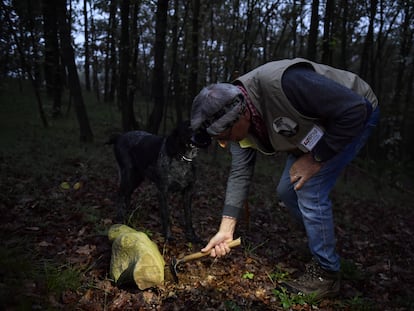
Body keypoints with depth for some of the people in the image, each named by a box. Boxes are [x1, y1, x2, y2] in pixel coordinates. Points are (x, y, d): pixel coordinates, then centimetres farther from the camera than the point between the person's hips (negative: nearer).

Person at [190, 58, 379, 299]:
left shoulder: (283, 83, -40)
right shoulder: (235, 116, -14)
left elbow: (354, 109, -34)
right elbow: (240, 174, -10)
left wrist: (316, 158, -24)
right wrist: (226, 230, -14)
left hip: (354, 117, -7)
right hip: (316, 123, 8)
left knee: (310, 191, -16)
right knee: (287, 191, 7)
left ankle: (326, 275, 4)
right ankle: (325, 250, 28)